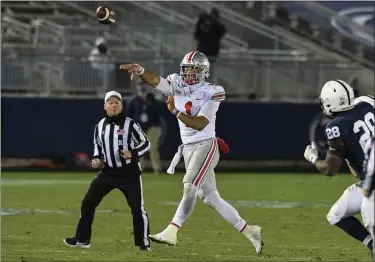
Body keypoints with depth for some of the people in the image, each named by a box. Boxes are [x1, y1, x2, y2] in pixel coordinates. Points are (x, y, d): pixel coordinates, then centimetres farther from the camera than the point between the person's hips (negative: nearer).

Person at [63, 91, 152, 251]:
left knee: (137, 208, -6)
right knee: (88, 203, 2)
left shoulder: (130, 125, -10)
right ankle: (82, 239, 13)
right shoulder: (100, 126, 4)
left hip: (129, 173, -4)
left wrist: (132, 154, -23)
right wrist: (96, 158, 0)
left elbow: (145, 144, -5)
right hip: (108, 172, 4)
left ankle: (144, 243, 10)